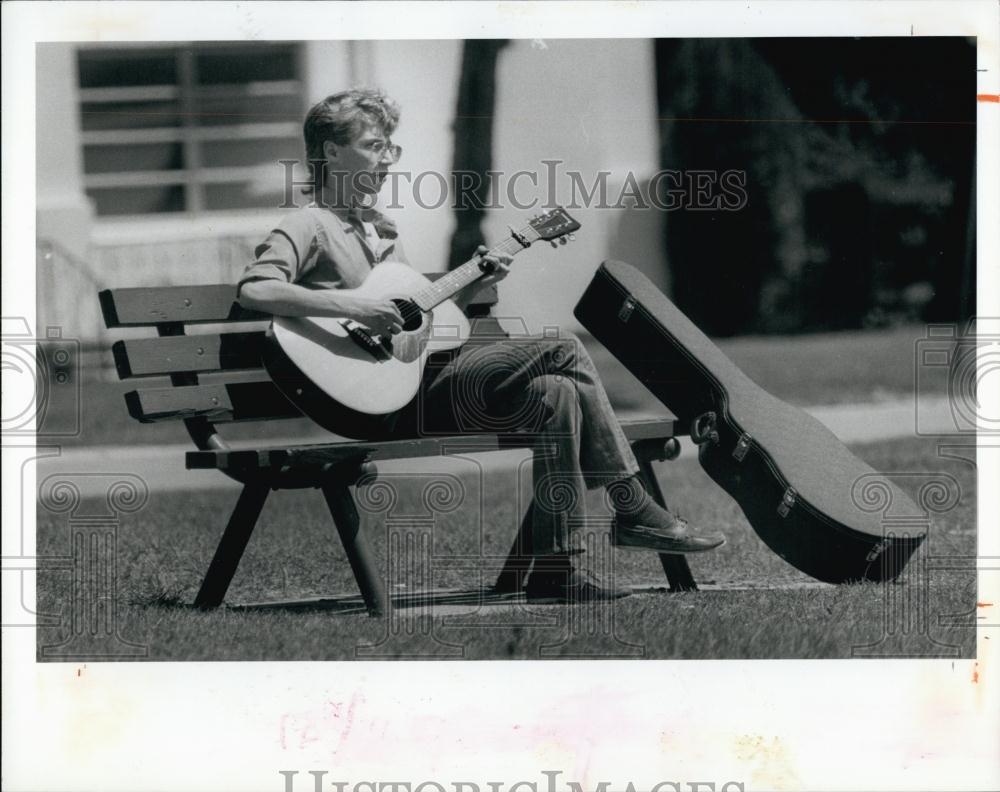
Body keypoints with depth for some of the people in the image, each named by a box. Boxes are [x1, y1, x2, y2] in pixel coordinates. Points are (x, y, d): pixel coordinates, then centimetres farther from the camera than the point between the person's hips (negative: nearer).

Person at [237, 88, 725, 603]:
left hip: (421, 373, 9)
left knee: (556, 393, -9)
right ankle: (634, 510, -8)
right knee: (564, 352, -15)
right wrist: (349, 306, -29)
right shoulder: (309, 227, -5)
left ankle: (557, 570, -8)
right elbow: (255, 290, -23)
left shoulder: (381, 231, 23)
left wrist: (469, 287, 9)